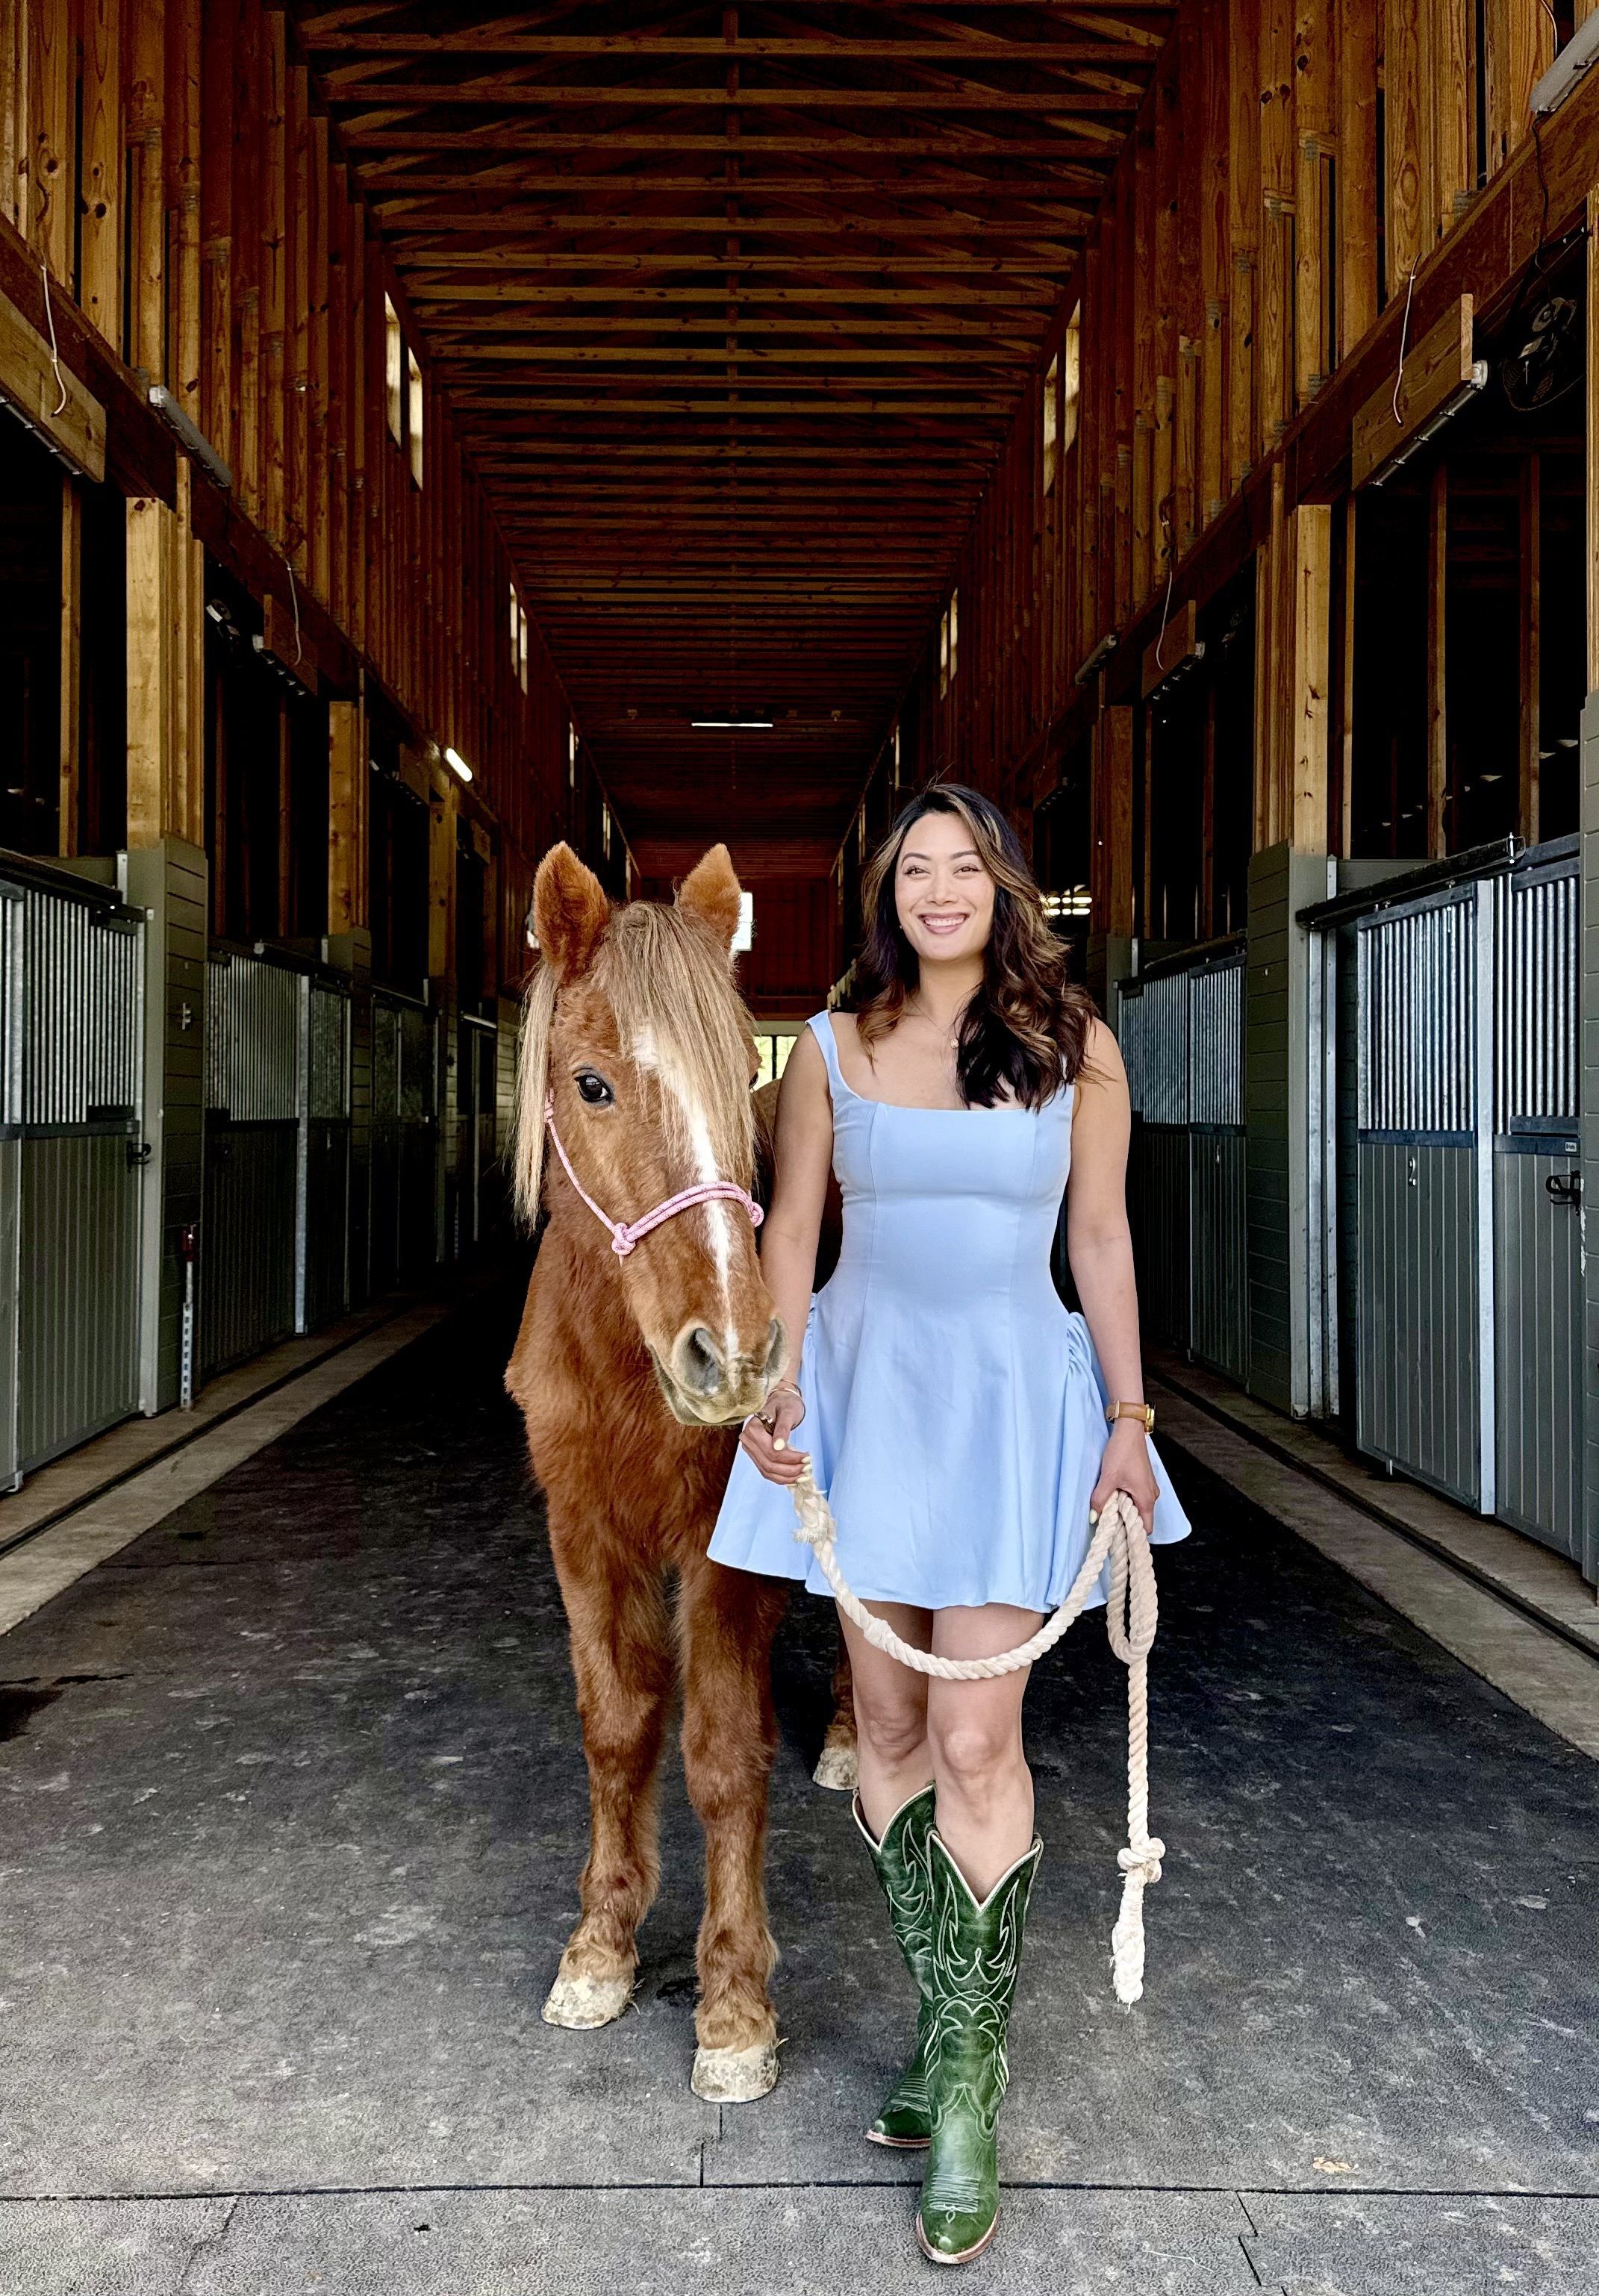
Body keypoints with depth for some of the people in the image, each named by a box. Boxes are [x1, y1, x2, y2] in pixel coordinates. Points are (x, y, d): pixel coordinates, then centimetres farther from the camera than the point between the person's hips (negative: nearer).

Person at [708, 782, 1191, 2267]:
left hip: (1014, 1395, -2)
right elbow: (792, 1227, 5)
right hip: (866, 1387, 2)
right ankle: (947, 2024, 25)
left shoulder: (1076, 1052, 0)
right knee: (887, 1725, 8)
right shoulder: (831, 1050, 2)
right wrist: (777, 1381, -7)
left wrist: (1127, 1418, 0)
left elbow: (1099, 1240, 3)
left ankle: (967, 2092, 7)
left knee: (976, 1742, -7)